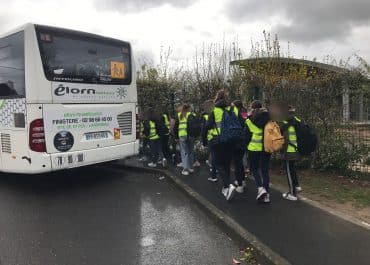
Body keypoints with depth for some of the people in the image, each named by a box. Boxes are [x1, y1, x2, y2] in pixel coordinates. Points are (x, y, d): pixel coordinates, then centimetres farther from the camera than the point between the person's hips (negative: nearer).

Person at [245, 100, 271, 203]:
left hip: (254, 148, -3)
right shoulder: (269, 118, 5)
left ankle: (260, 188, -11)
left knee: (254, 169, 11)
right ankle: (266, 194, 10)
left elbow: (247, 136, -2)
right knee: (265, 169, 11)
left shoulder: (249, 120, -4)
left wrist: (246, 146, 10)